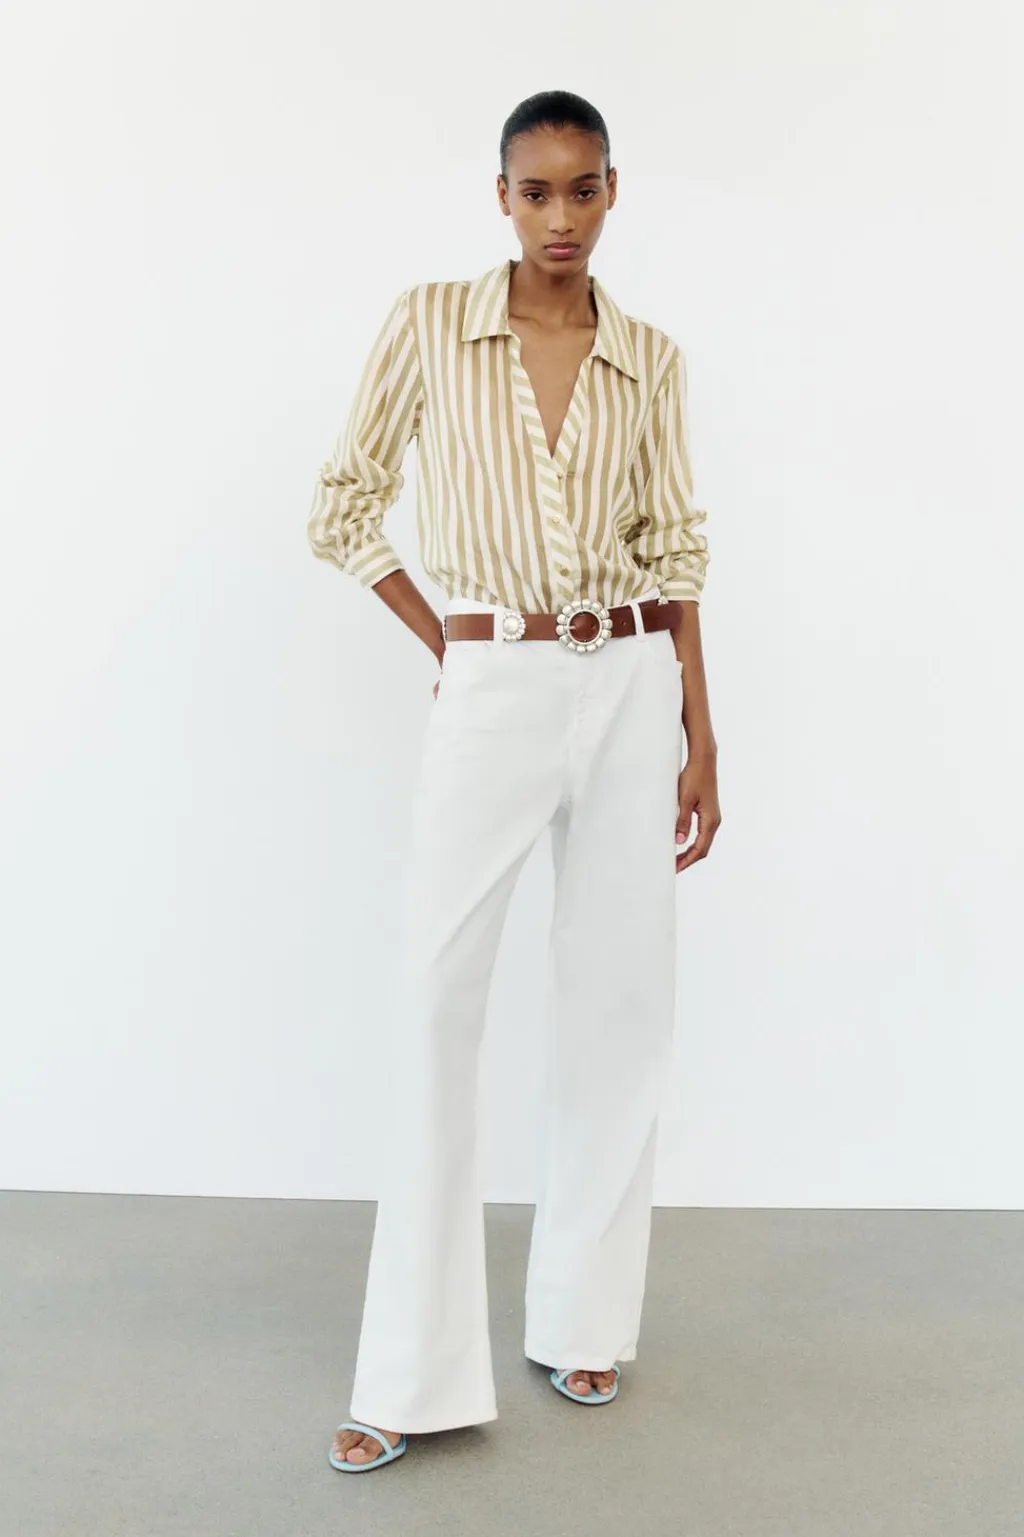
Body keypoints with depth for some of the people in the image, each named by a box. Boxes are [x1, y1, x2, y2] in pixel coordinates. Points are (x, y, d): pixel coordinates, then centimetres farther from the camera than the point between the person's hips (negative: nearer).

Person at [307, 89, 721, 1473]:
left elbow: (676, 550, 8)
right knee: (438, 1006, -5)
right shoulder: (428, 323, 3)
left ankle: (585, 1319, 23)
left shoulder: (651, 360, 8)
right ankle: (416, 1376, 7)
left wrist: (698, 736, 3)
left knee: (618, 995, 5)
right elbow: (344, 510, 6)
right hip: (491, 693, -2)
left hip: (631, 686, 2)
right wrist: (446, 645, 3)